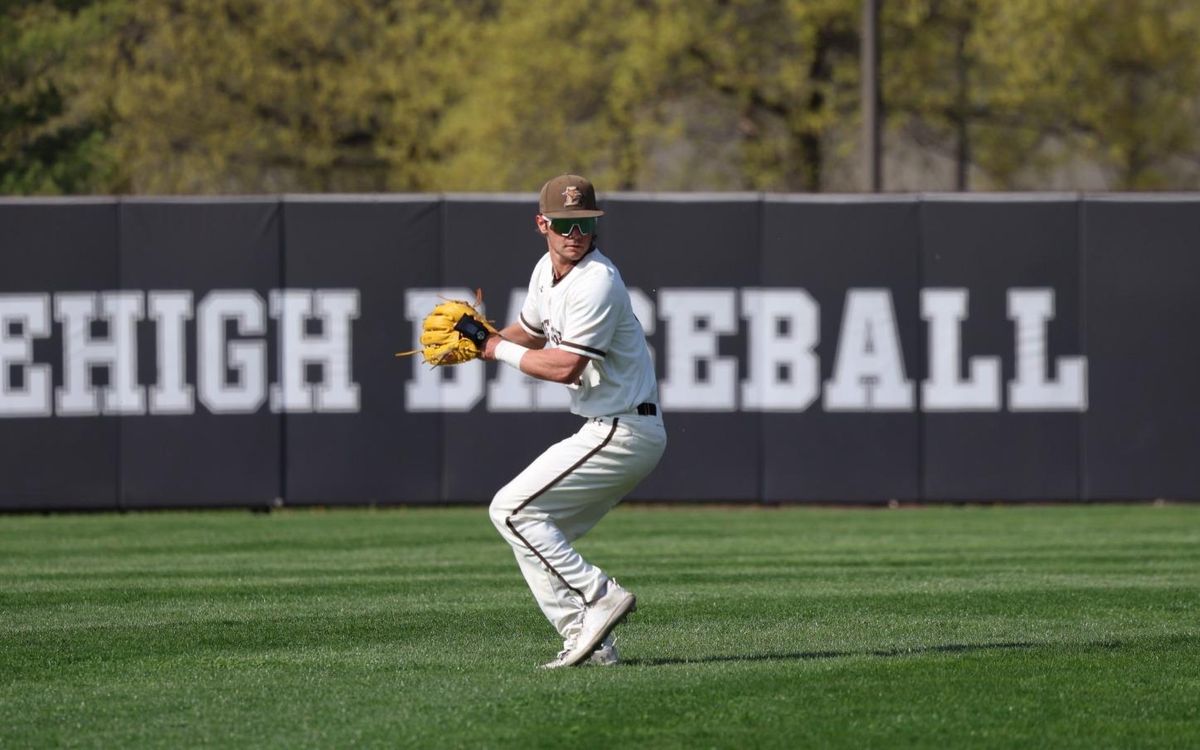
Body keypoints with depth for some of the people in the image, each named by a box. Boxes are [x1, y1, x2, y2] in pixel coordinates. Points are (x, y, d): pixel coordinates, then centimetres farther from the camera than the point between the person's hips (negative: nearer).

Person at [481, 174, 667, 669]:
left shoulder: (596, 283, -20)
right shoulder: (548, 271, 10)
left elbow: (564, 367, -25)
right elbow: (530, 331, 27)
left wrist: (502, 351, -11)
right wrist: (484, 341, 7)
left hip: (623, 432, -10)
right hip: (610, 431, 10)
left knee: (512, 510, -12)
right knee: (538, 534, 12)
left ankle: (600, 596, -14)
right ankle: (590, 644, 6)